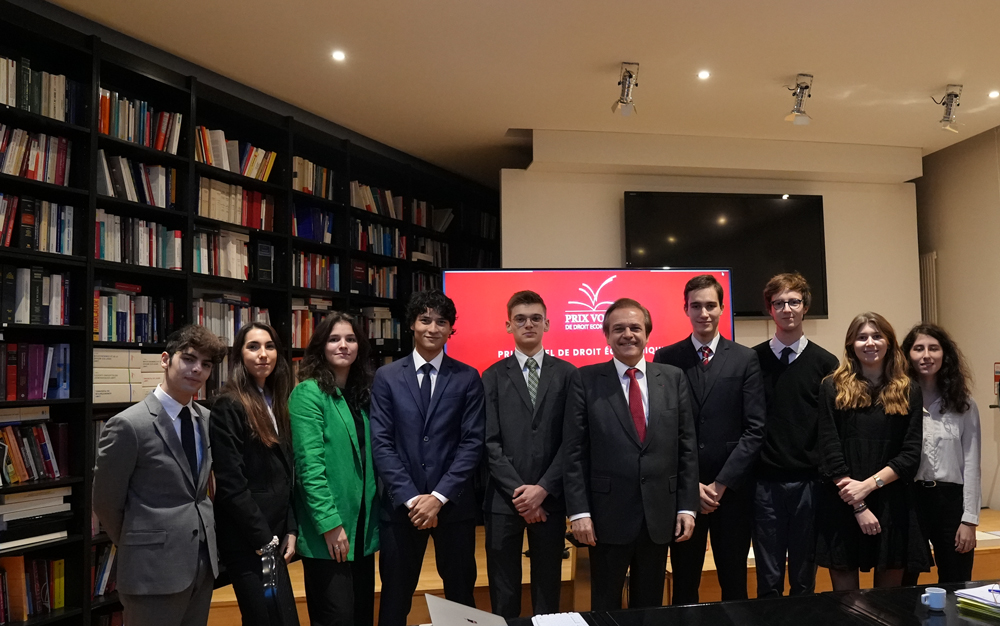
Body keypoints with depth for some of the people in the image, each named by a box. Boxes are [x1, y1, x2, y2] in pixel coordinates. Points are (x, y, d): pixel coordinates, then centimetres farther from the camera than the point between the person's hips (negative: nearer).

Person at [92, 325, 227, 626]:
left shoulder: (206, 419, 5)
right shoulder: (128, 424, -14)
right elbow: (106, 503, -7)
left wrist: (202, 544, 9)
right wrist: (139, 548, 4)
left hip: (204, 562, 6)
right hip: (155, 568, -6)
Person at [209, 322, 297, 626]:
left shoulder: (277, 402, 10)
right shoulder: (229, 406, -13)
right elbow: (231, 486, -16)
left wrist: (290, 530, 6)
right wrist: (264, 539, -14)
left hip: (274, 536, 7)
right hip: (245, 541, -7)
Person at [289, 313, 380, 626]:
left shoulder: (362, 393, 12)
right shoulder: (308, 393, -9)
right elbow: (310, 465, -15)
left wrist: (373, 517, 7)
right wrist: (331, 523, -19)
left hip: (362, 525, 7)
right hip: (328, 529, -7)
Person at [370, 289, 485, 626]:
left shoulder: (468, 378, 2)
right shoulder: (386, 376, 3)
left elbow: (472, 442, -3)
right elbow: (381, 443, -3)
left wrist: (439, 496, -12)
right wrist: (410, 498, -11)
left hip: (454, 504, 0)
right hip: (401, 505, 0)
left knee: (461, 597, 11)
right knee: (395, 598, 11)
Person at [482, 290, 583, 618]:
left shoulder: (567, 374, 5)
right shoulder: (493, 377, 5)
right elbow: (490, 441, -2)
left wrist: (543, 489, -11)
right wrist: (518, 491, -11)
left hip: (550, 498, 0)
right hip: (504, 498, 0)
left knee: (548, 585, 12)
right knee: (504, 590, 8)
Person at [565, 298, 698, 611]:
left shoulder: (673, 378, 5)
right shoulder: (587, 380, -3)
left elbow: (687, 446, 5)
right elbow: (575, 451, -5)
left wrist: (687, 506, 1)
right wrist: (578, 510, -10)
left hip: (660, 514, 3)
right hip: (608, 514, -2)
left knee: (650, 605, 17)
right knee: (605, 606, 12)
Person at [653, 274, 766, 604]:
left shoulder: (745, 359, 2)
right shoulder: (666, 358, 2)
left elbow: (754, 429, -4)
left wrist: (721, 483, -9)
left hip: (733, 489, 0)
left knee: (734, 583, 11)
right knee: (684, 582, 10)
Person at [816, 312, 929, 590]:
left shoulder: (908, 391, 7)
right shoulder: (832, 388, 2)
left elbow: (911, 454, 0)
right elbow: (829, 451, -4)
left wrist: (869, 485, -12)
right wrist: (858, 506, -11)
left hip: (892, 505, 2)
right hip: (842, 505, -1)